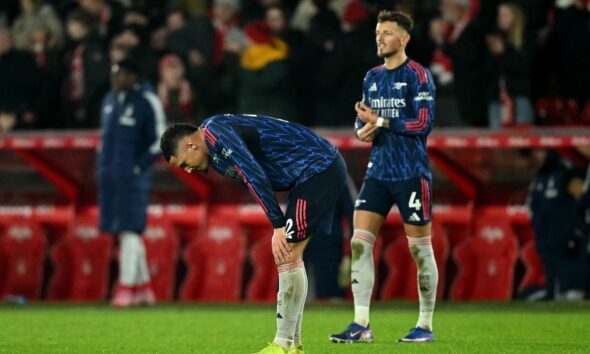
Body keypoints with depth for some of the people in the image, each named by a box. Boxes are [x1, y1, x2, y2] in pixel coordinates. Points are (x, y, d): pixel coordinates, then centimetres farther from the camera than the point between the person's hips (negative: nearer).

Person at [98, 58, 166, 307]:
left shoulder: (147, 103, -7)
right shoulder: (109, 101, 15)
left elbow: (160, 140, -9)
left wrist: (140, 167, -14)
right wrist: (102, 167, 15)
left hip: (132, 176, -8)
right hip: (110, 175, 8)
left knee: (129, 230, -10)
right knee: (124, 232, 8)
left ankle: (126, 289, -11)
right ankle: (143, 289, 15)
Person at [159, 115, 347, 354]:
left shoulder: (214, 131, -14)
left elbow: (254, 175, -23)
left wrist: (278, 225, -22)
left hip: (319, 169, -10)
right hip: (326, 169, 10)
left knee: (288, 256, -12)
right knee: (289, 255, 10)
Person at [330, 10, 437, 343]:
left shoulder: (417, 75, -6)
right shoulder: (372, 77, 14)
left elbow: (424, 122, -14)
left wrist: (380, 122, -15)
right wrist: (363, 130, -4)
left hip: (411, 174, -6)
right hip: (378, 174, 6)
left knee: (420, 249, 0)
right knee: (359, 243, -5)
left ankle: (426, 325, 10)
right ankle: (362, 325, -3)